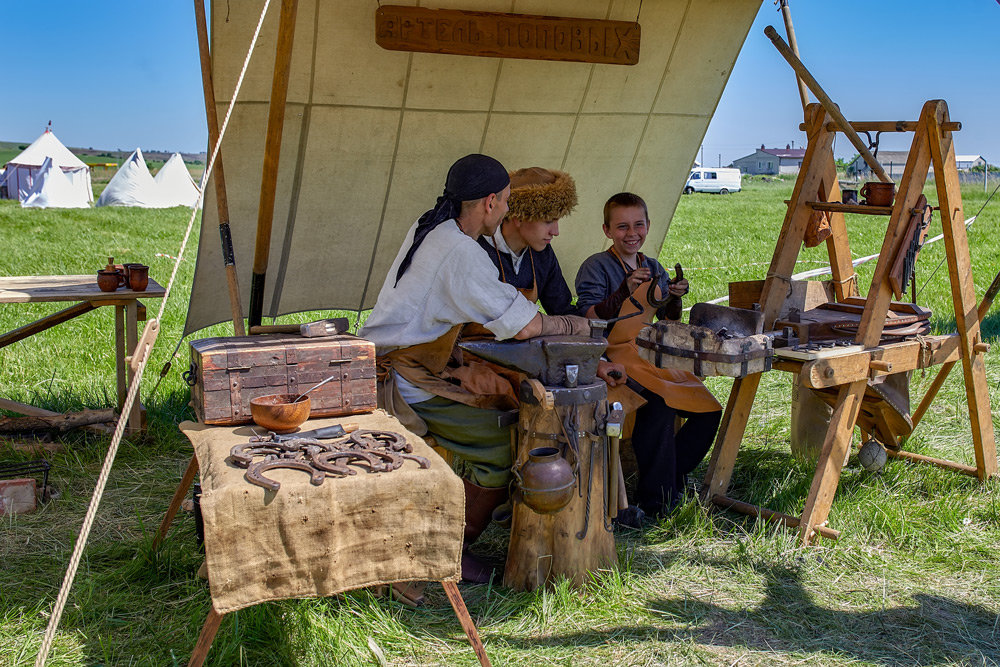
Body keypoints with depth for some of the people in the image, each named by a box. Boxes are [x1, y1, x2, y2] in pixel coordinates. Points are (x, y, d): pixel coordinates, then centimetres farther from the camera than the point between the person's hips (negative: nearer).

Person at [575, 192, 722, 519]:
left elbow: (668, 322, 19)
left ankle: (670, 479, 10)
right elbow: (589, 320, -16)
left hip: (653, 356, 7)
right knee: (658, 407, -32)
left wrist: (675, 298, -2)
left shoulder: (654, 268, 15)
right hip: (615, 360, -7)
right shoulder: (596, 267, -5)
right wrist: (625, 291, -26)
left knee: (708, 411, -6)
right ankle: (655, 502, -17)